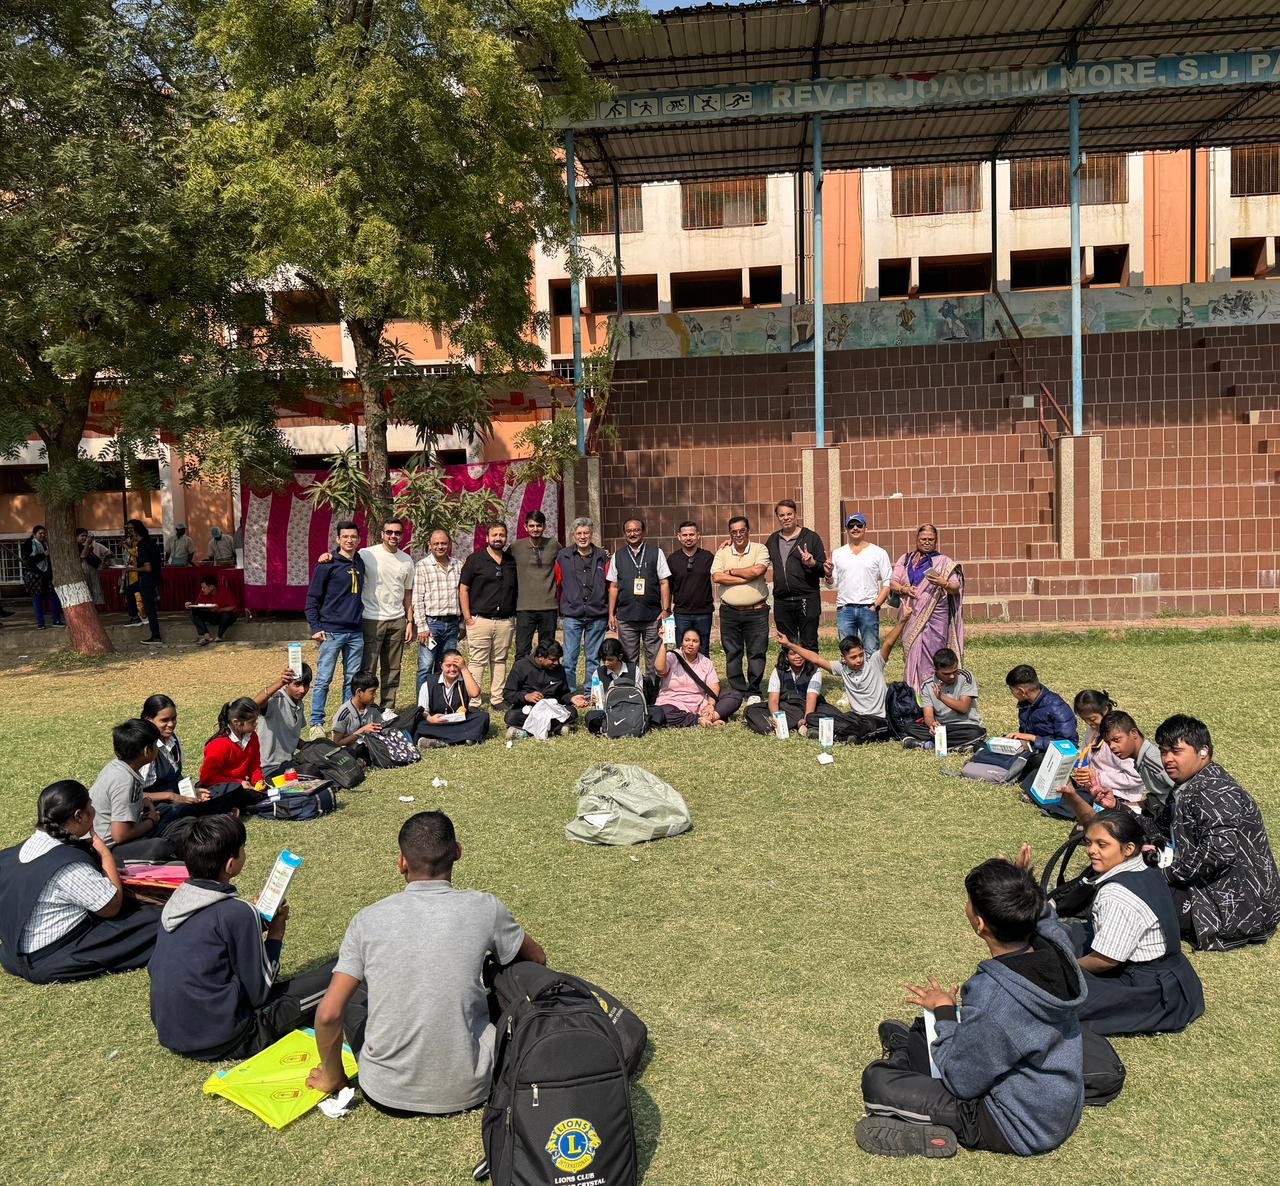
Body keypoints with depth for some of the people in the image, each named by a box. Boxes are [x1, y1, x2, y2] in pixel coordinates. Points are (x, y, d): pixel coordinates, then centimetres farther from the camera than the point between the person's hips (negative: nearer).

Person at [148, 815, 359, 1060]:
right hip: (220, 1043, -8)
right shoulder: (237, 912, -21)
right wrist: (275, 936, 1)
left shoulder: (177, 899, 2)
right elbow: (258, 993, -13)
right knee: (334, 975, -7)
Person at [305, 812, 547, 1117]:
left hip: (386, 1093, 2)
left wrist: (332, 1075, 10)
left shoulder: (369, 919, -7)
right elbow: (537, 958, 10)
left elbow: (328, 1014, -9)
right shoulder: (484, 908, -9)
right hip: (464, 1092, -2)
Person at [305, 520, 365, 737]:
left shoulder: (360, 564, 12)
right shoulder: (327, 566, -5)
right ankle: (317, 724, 4)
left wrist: (360, 621, 14)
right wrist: (315, 628, -10)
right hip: (332, 631, -5)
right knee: (324, 679, -2)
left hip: (356, 632, 6)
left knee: (353, 679, 10)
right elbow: (312, 598, -4)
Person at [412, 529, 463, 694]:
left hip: (452, 623, 4)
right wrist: (422, 627, -12)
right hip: (431, 623, -4)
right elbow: (417, 599, -7)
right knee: (426, 667, -5)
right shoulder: (422, 566, -3)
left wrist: (462, 623, 13)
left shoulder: (457, 565, 11)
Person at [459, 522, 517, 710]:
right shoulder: (475, 560, 1)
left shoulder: (512, 562, 13)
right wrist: (467, 617, -7)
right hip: (480, 620, -4)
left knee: (500, 661, 9)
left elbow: (516, 590, 22)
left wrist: (514, 616, 11)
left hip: (505, 621, 4)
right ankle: (473, 701, -1)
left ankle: (498, 699, 17)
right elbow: (463, 589, -1)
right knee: (477, 661, -4)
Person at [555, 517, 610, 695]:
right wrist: (561, 607, 6)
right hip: (572, 615, -1)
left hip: (597, 615, 1)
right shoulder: (563, 556, 4)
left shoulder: (602, 556, 6)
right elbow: (557, 583, 9)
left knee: (594, 657, 9)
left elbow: (610, 584, 8)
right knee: (569, 657, -1)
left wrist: (610, 611, 3)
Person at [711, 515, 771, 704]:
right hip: (729, 612, 2)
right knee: (732, 654, 6)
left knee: (757, 653, 1)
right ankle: (738, 693, 16)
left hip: (756, 611, -2)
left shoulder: (760, 549, 2)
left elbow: (758, 570, -17)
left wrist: (731, 571, -6)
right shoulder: (722, 553, 7)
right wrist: (746, 578, -11)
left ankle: (753, 693, 13)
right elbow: (716, 577, -8)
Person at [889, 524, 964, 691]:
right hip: (911, 617, 3)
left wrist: (943, 583, -22)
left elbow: (956, 588, -1)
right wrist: (903, 589, -11)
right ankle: (913, 689, 9)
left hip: (934, 617, -3)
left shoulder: (944, 562, 6)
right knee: (912, 653, 3)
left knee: (931, 653, -9)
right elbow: (892, 583, 10)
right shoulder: (905, 559, 15)